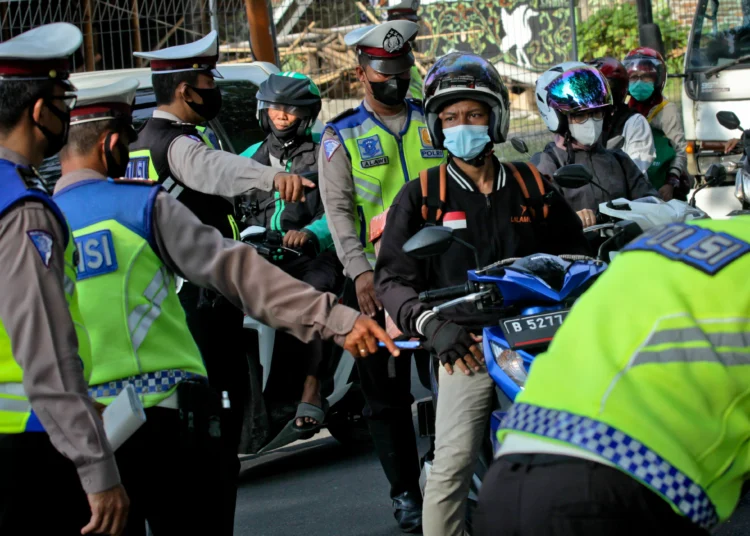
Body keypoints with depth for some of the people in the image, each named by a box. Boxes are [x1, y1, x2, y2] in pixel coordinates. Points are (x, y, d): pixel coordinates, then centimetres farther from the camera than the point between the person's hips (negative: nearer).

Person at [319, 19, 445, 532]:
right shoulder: (342, 137, 5)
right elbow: (339, 208, -3)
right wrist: (360, 271, -15)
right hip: (378, 276, -1)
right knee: (387, 389, 2)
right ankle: (405, 489, 11)